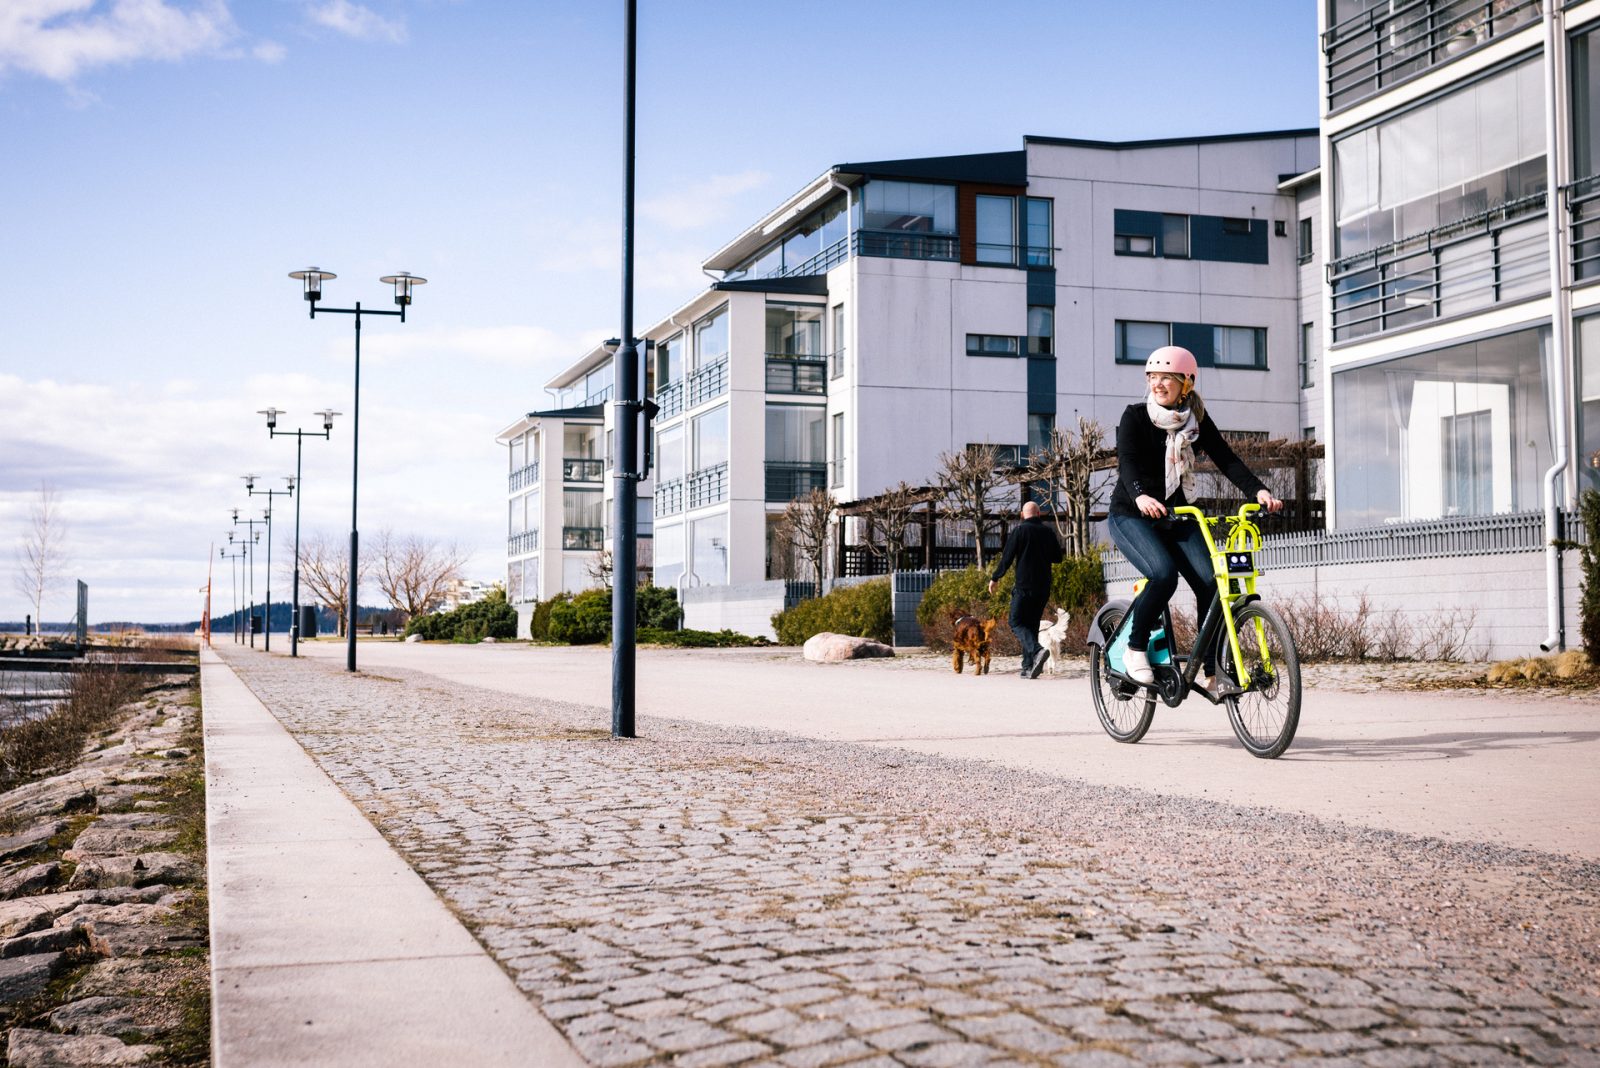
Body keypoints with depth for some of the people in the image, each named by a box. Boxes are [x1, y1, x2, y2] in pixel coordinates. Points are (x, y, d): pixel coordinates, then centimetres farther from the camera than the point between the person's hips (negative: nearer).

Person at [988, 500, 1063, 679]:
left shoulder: (1019, 530, -6)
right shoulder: (1048, 532, 8)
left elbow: (1007, 557, -8)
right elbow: (1057, 557, 16)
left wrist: (994, 578, 3)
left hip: (1024, 585, -5)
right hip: (1043, 586, 5)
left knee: (1016, 621, -1)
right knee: (1032, 624, 12)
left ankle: (1036, 651, -26)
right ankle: (1028, 667, 7)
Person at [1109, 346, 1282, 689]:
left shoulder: (1197, 421, 1)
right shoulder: (1135, 416, -10)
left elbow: (1226, 460, -9)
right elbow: (1127, 461, -26)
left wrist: (1259, 490, -27)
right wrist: (1140, 496, -47)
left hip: (1176, 516, 4)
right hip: (1131, 516, -4)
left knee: (1210, 582, -15)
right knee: (1163, 574, -30)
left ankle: (1212, 670, -6)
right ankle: (1136, 648, -8)